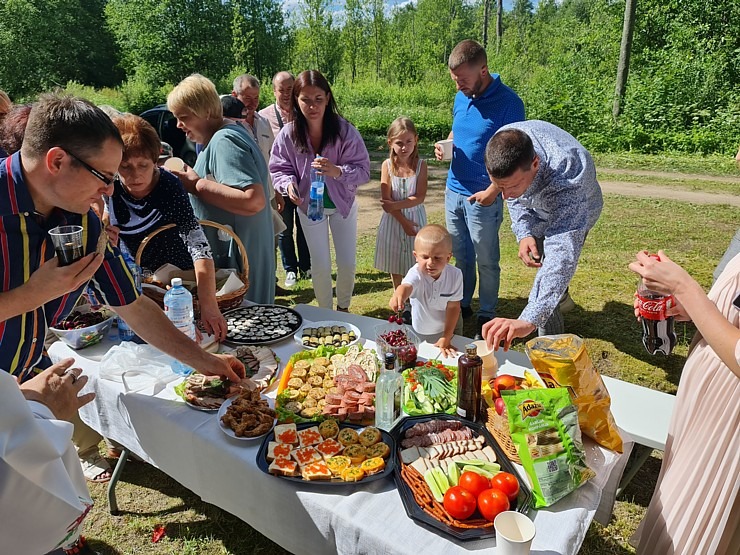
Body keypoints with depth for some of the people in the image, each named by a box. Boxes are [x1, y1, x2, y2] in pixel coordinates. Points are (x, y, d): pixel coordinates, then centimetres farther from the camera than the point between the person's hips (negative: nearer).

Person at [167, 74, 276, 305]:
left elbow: (253, 201, -31)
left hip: (236, 263, -10)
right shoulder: (229, 132, 13)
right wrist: (189, 180, 9)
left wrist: (198, 185, -21)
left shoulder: (224, 141, -18)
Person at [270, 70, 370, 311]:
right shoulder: (288, 134, -15)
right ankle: (325, 311, 30)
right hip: (309, 204, 0)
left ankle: (343, 308, 34)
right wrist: (288, 184, -28)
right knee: (320, 265, 5)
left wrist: (337, 171, -38)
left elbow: (363, 170, -19)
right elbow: (279, 169, -5)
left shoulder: (344, 130, -20)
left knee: (348, 263, 7)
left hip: (342, 203, 0)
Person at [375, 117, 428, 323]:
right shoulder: (387, 165, -6)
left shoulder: (420, 165, -6)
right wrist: (403, 221, -14)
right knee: (395, 266, 11)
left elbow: (419, 197, -13)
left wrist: (395, 205, -24)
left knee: (416, 263, 2)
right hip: (394, 220, 1)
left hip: (416, 219, -1)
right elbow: (385, 201, -10)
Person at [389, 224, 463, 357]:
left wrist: (446, 338, -18)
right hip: (420, 332, -1)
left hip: (449, 327, 1)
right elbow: (407, 286, -53)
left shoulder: (455, 274, -23)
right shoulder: (416, 274, -29)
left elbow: (453, 307, -17)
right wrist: (399, 294, -78)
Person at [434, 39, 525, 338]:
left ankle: (486, 315, 22)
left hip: (483, 198, -6)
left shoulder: (508, 103, -14)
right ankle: (462, 304, 33)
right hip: (453, 191, 6)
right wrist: (445, 145, 0)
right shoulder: (461, 97, 6)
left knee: (486, 261, 7)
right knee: (461, 256, 17)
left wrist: (492, 191, -18)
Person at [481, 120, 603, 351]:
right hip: (537, 208, 6)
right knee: (534, 257, 26)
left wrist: (528, 320, -72)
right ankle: (561, 297, 59)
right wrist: (523, 232, -32)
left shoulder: (566, 178, -52)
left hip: (576, 212, -5)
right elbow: (513, 197, -14)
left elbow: (562, 255, -61)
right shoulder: (505, 143, -35)